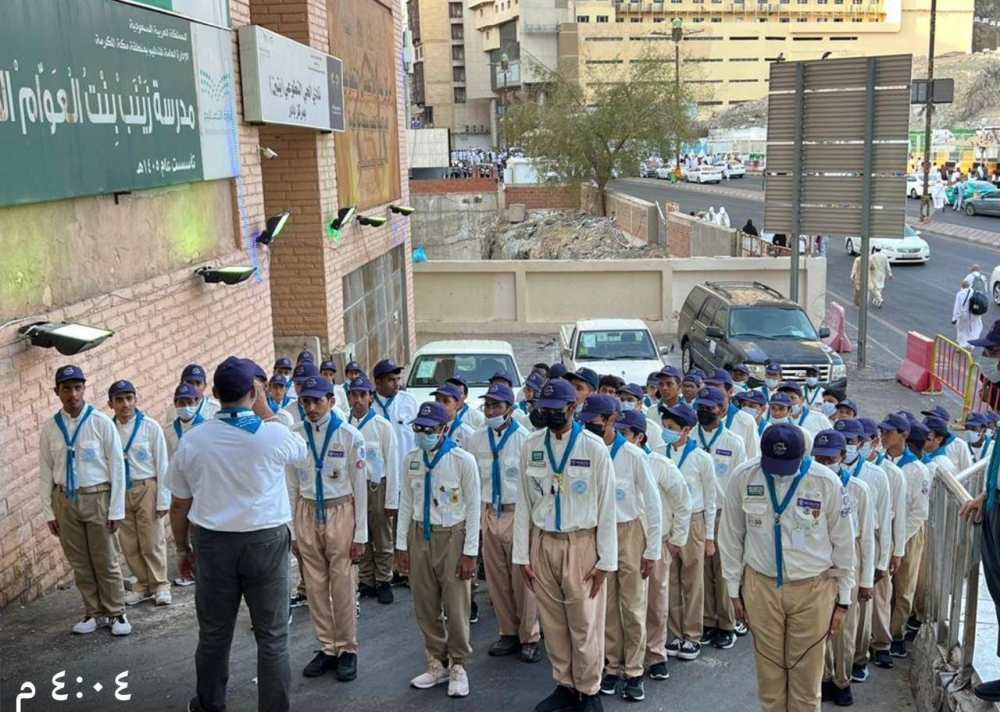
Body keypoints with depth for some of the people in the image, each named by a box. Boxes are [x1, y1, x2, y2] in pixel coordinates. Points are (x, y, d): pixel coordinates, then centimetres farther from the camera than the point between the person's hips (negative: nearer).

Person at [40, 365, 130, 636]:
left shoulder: (101, 422, -10)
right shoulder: (50, 427, -1)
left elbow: (117, 466, -7)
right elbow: (45, 471, 4)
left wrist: (116, 509, -8)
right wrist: (49, 511, 4)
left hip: (96, 497, -3)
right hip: (65, 500, 3)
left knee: (105, 561, 5)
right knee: (79, 562, 12)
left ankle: (117, 613, 19)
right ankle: (95, 612, 26)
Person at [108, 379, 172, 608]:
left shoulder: (150, 427, -8)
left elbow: (162, 465, -5)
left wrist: (163, 499, -6)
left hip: (146, 488, -3)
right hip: (120, 491, 3)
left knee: (152, 541, 2)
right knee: (129, 543, 10)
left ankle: (160, 585, 17)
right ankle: (142, 584, 26)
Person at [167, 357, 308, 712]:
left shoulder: (192, 440, -2)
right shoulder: (273, 435, -10)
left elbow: (179, 504, 5)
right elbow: (299, 447, 15)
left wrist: (183, 549, 18)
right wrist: (265, 407, 15)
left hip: (212, 543, 3)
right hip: (265, 540, -3)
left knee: (214, 632, 15)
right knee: (272, 635, 6)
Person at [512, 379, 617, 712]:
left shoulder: (594, 447, -9)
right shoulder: (532, 445, 1)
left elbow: (606, 506, -6)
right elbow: (524, 502, 5)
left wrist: (605, 560, -6)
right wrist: (522, 554, 3)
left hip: (581, 543, -3)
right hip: (542, 543, 3)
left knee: (585, 623, 4)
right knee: (553, 622, 12)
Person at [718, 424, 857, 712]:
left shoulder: (827, 483, -13)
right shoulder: (743, 478, -10)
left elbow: (844, 545, -1)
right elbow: (731, 537, 2)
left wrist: (843, 600, 3)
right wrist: (734, 589, 6)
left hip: (812, 590, -1)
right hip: (761, 586, 1)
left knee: (806, 676, 9)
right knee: (769, 670, 12)